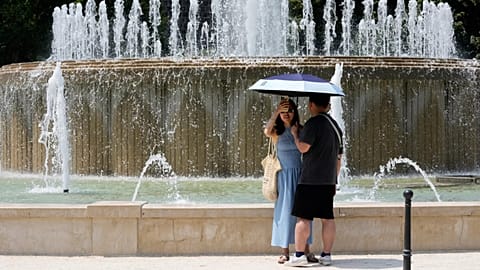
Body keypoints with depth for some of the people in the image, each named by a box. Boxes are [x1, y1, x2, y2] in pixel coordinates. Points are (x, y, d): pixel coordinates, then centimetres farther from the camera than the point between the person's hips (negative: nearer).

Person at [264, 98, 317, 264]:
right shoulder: (277, 132, 0)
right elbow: (267, 132, -25)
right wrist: (276, 112, -28)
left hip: (301, 175, 2)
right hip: (285, 176, -2)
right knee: (285, 212, -1)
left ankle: (306, 250, 7)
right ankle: (285, 252, 3)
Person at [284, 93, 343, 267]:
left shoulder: (313, 123, -10)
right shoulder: (335, 126, 15)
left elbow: (303, 147, -16)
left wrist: (295, 134, 2)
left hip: (310, 179, -7)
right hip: (329, 181, 7)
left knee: (303, 217, -4)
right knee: (327, 218, 8)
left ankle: (299, 255, -6)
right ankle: (326, 255, 11)